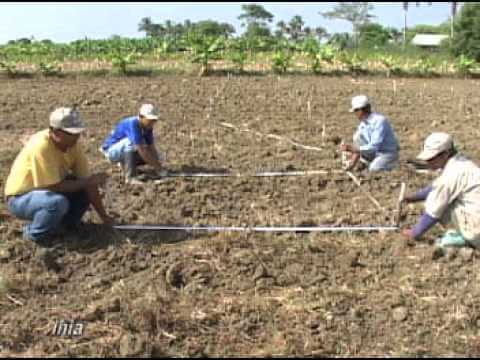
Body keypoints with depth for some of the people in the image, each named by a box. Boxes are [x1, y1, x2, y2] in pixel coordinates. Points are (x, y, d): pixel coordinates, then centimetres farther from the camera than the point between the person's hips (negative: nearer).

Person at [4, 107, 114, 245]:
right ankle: (34, 233, -7)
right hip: (21, 198, -7)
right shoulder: (40, 147, -32)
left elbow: (85, 179, -9)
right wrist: (88, 181, -21)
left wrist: (103, 216, -11)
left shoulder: (73, 144, -11)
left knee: (88, 188, -8)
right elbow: (55, 186, -31)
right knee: (58, 202, -35)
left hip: (48, 190, 7)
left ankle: (68, 222, 10)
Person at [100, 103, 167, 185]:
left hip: (125, 150, 8)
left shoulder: (147, 126, -8)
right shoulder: (132, 124, -32)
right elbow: (141, 150, -35)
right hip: (111, 151, -8)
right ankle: (130, 177, -33)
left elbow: (151, 147, -5)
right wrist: (158, 168, -32)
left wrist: (159, 165, -17)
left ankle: (125, 164, 15)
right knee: (131, 141, -35)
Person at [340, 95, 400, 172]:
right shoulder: (363, 123, 0)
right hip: (375, 152, 7)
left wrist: (352, 148, -34)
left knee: (373, 170, -31)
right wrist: (353, 162, -15)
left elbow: (374, 147, -31)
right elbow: (358, 142, 0)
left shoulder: (379, 121, -25)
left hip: (387, 154, -7)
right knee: (357, 136, -11)